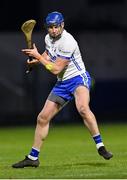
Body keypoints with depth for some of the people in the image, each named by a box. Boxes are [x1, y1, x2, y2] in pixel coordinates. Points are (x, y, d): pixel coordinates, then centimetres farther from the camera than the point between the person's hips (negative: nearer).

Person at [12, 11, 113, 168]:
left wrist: (38, 56, -13)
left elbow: (56, 69, -21)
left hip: (78, 78, -8)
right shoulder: (48, 38, 3)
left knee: (83, 108, -37)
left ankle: (100, 146, -32)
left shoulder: (67, 42, -22)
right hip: (62, 83, 8)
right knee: (43, 118, 6)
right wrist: (37, 60, 5)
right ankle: (33, 158, 16)